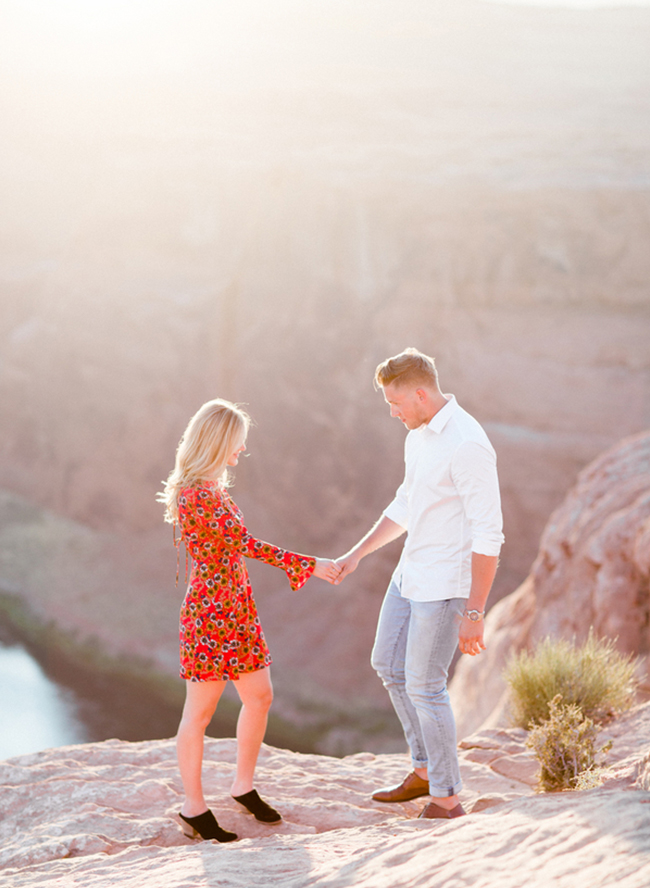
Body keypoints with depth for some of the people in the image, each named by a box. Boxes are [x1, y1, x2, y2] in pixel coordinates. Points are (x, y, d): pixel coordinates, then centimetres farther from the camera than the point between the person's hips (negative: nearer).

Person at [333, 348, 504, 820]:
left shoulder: (467, 445, -24)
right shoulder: (420, 434, 7)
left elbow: (488, 536, -24)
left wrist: (474, 613, -24)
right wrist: (357, 554, 16)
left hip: (447, 584, -10)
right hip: (412, 573, 10)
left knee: (424, 685, -3)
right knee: (389, 666, 18)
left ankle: (447, 798, 12)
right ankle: (426, 769, 32)